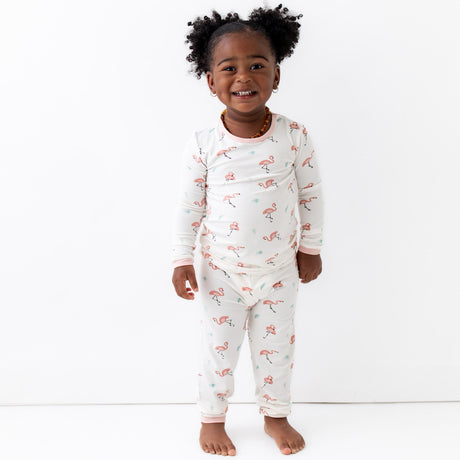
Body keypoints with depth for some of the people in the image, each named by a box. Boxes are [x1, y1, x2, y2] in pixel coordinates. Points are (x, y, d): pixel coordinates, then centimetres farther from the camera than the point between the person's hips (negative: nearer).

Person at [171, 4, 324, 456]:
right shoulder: (203, 145, -14)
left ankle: (276, 416, 39)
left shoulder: (295, 136, -12)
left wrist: (310, 248, 5)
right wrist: (182, 261, -7)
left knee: (276, 348, 16)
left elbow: (311, 194, 0)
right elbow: (188, 206, -5)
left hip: (279, 270, 1)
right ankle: (212, 419, 36)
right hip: (221, 273, -1)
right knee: (219, 350, 13)